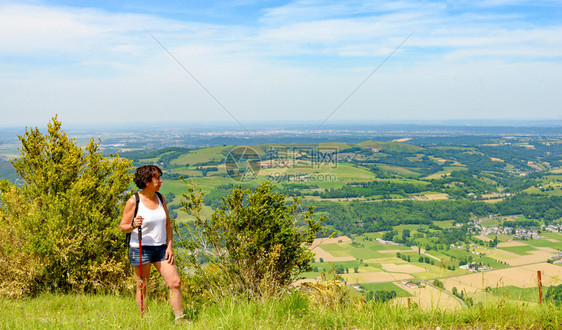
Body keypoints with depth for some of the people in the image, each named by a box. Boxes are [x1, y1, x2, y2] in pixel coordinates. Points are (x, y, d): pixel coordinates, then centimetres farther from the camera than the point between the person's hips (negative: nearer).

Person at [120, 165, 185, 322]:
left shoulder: (160, 199, 7)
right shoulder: (133, 201, -9)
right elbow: (123, 227, -4)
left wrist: (169, 247, 4)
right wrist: (133, 225, -26)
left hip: (161, 248, 5)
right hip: (141, 248, -5)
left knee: (175, 282, -1)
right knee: (142, 287, 4)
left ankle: (179, 319, 8)